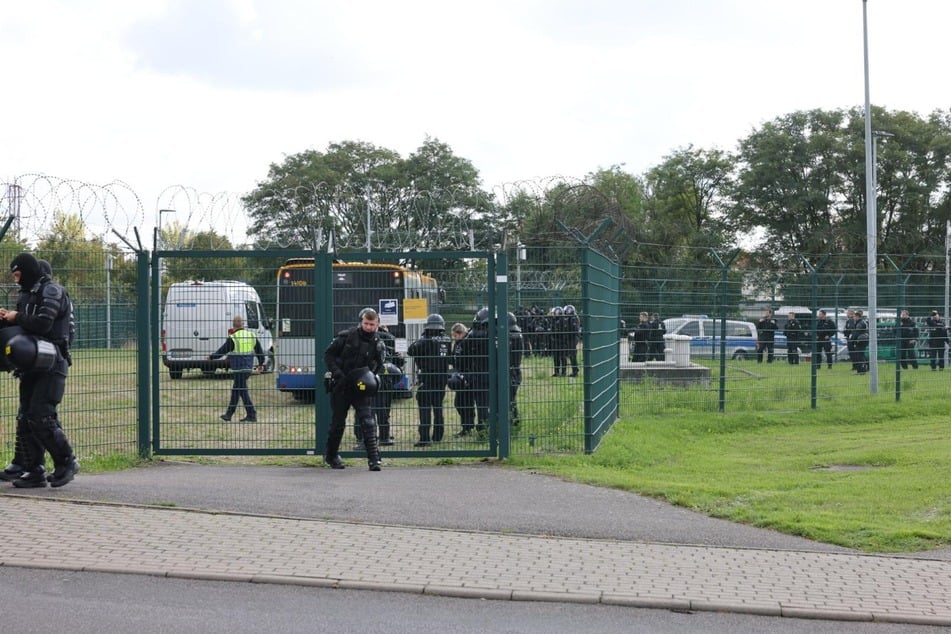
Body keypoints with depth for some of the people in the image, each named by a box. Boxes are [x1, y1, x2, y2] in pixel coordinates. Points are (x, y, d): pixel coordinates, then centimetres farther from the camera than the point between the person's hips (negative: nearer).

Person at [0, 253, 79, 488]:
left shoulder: (52, 291, -9)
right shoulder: (26, 295, 18)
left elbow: (42, 323, -23)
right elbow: (21, 326, 19)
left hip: (51, 365, -9)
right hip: (31, 365, 9)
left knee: (41, 417, -15)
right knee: (26, 419, 4)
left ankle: (66, 462, -1)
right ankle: (33, 471, 7)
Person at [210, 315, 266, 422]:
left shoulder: (233, 338, -12)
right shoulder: (252, 336, 8)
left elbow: (222, 351, -5)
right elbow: (259, 351, 14)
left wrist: (211, 357, 10)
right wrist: (261, 363, 27)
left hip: (238, 369, -7)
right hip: (248, 368, 7)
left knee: (243, 392, -4)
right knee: (235, 391, 15)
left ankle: (252, 415, -7)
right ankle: (229, 414, 20)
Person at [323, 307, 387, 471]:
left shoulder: (378, 344, 0)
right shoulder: (346, 336, -7)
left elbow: (379, 367, 9)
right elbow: (328, 354, -1)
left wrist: (371, 378, -11)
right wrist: (337, 372, -13)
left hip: (362, 388, 1)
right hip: (341, 386, -1)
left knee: (368, 420, -13)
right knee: (338, 422, 9)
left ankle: (374, 458, -14)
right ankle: (331, 455, 27)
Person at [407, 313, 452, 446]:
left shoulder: (426, 341, -15)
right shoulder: (447, 341, 2)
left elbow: (411, 351, -15)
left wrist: (421, 337, -5)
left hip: (426, 379, -5)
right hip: (442, 378, 5)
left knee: (425, 409, -4)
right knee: (438, 407, 15)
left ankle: (424, 438, -9)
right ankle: (437, 436, 20)